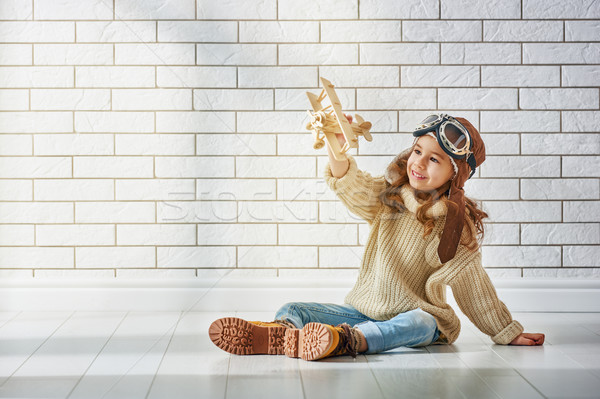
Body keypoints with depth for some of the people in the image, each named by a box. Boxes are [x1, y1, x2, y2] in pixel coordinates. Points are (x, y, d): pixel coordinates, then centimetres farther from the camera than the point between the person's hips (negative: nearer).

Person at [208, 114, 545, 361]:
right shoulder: (388, 196, 3)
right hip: (364, 310, 3)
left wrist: (508, 333, 9)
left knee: (417, 323, -39)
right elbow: (352, 185, -17)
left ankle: (342, 341, -62)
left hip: (416, 315, -3)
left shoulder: (457, 224, -3)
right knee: (293, 310, -16)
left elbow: (473, 286, 5)